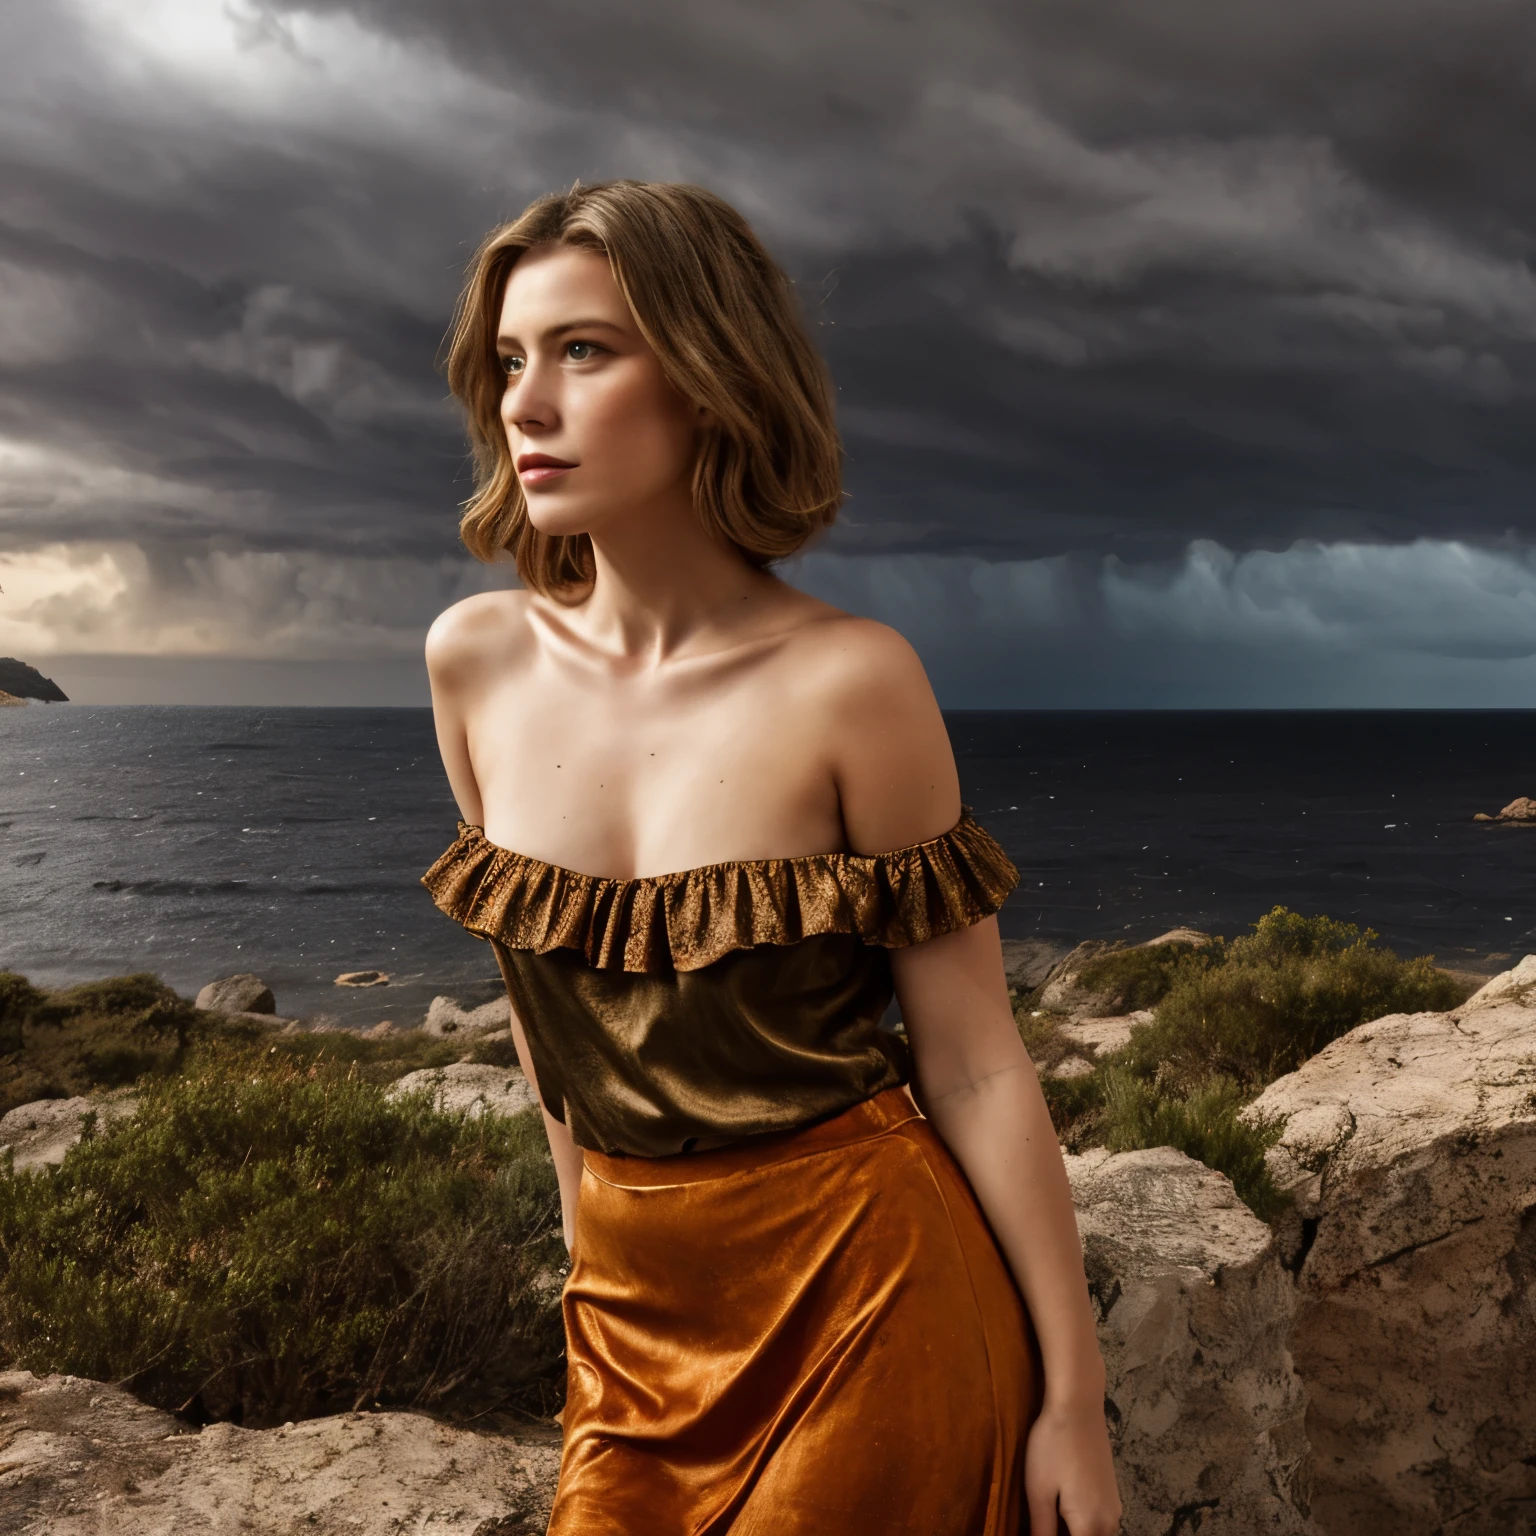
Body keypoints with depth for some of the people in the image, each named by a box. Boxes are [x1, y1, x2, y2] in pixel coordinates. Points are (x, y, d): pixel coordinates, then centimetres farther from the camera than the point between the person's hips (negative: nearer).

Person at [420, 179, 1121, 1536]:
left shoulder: (850, 683, -17)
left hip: (866, 1301, -4)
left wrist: (1071, 1396, -8)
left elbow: (973, 1065, -12)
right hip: (633, 1304, 4)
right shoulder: (477, 660, -4)